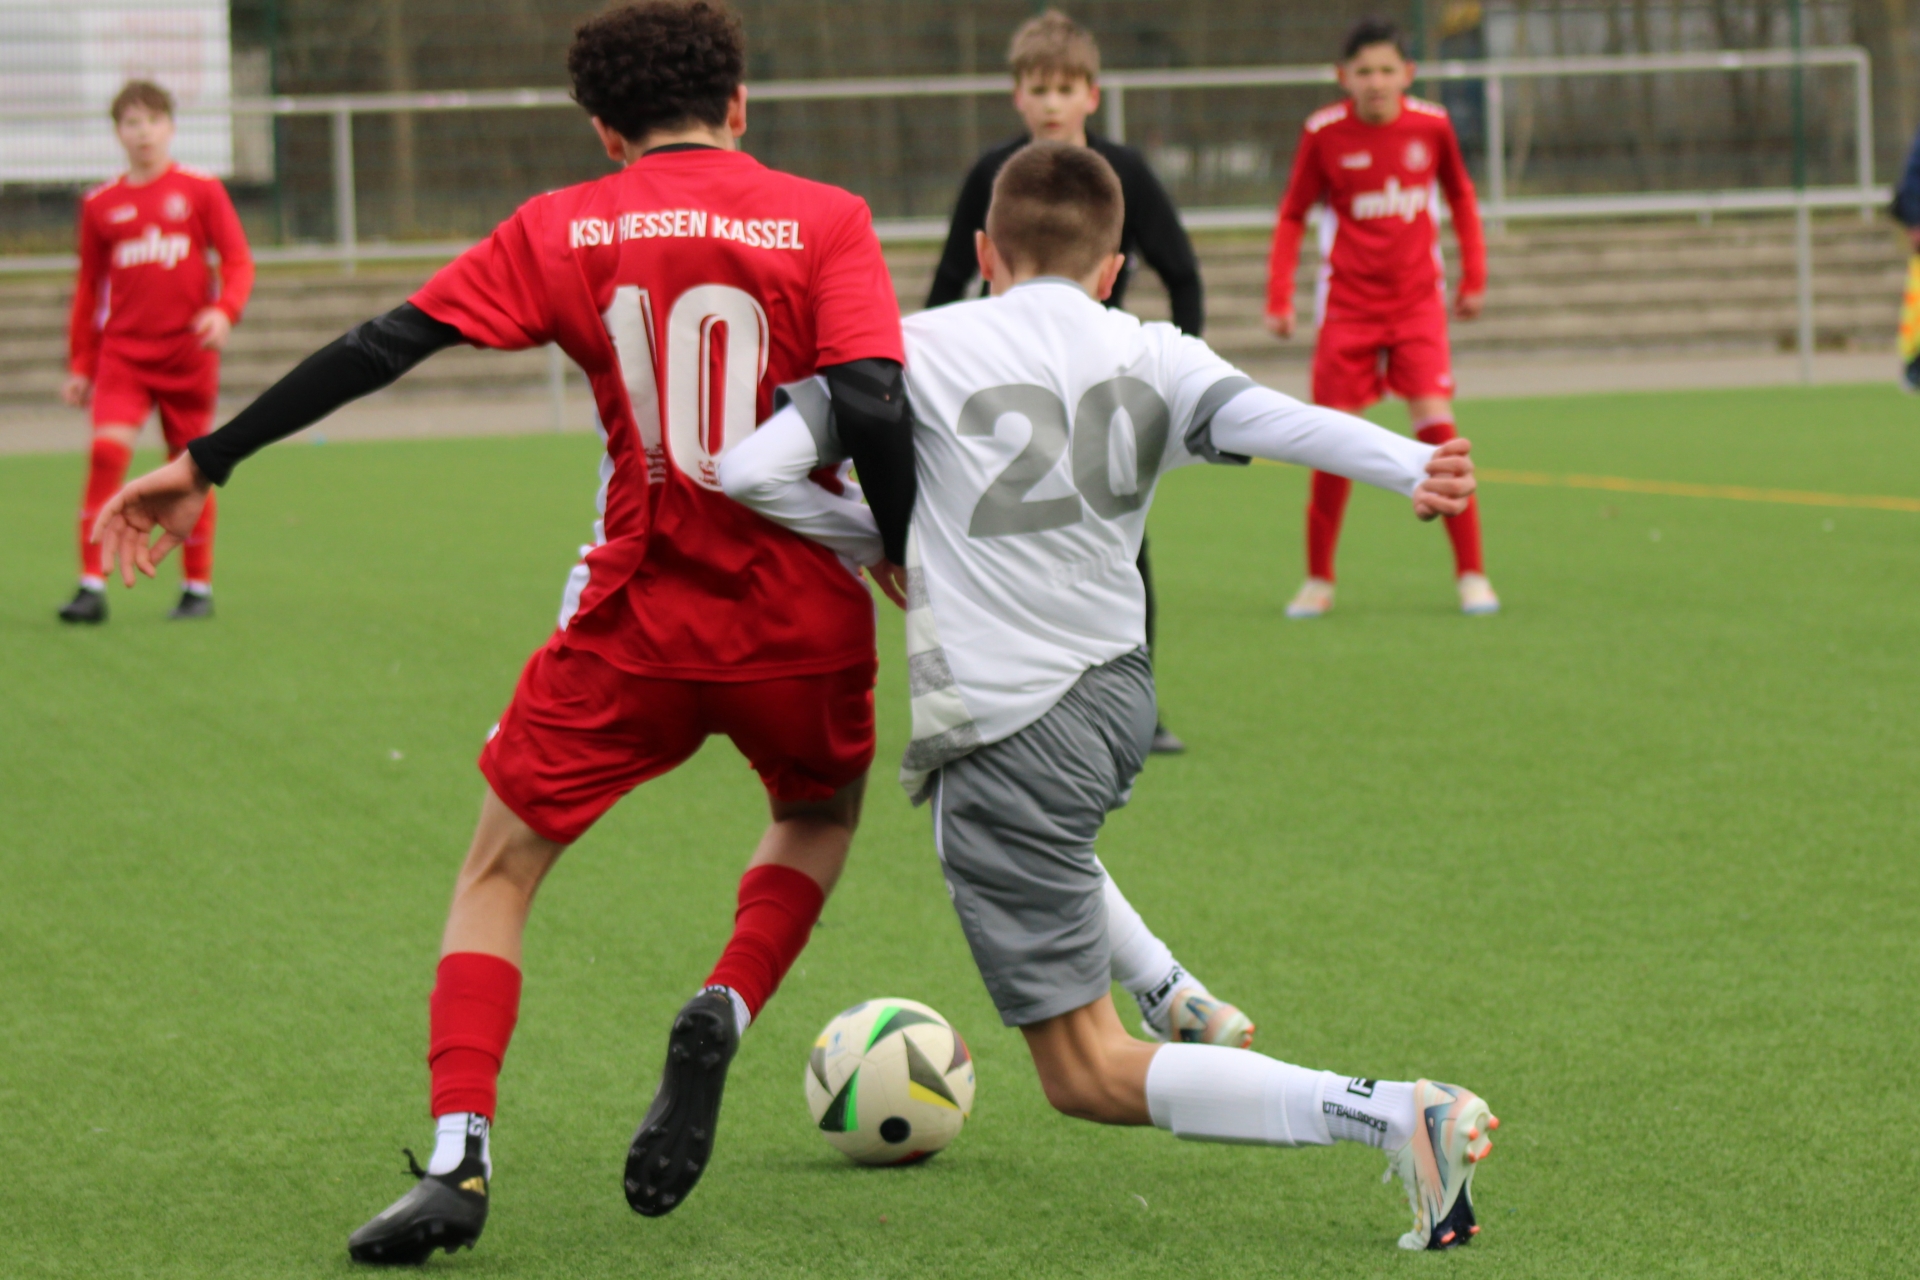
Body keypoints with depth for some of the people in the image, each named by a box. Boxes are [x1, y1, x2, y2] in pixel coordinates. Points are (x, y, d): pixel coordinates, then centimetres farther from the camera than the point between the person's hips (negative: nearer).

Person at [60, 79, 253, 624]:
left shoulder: (201, 190, 3)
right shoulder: (100, 204, 8)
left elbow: (238, 262, 1)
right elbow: (89, 287, 14)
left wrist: (225, 311, -18)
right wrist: (79, 366, 12)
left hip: (188, 353, -1)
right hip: (122, 353, 1)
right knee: (107, 450, -18)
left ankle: (199, 587, 19)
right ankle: (92, 587, -16)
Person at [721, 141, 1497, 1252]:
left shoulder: (922, 350, -6)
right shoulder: (1152, 357, 2)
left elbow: (748, 476, -11)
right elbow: (1264, 417, -19)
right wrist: (1410, 464, -35)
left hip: (1004, 736, -6)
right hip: (1117, 697, 6)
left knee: (1090, 1080, -1)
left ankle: (1398, 1116, -18)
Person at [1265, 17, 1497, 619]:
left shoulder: (1431, 125, -2)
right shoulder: (1323, 133, -6)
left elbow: (1460, 196, 16)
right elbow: (1292, 215, 4)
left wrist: (1474, 277, 14)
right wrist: (1279, 298, -4)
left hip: (1417, 303, 0)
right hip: (1346, 307, 0)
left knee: (1436, 423, -13)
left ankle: (1471, 574, -4)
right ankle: (1318, 580, 13)